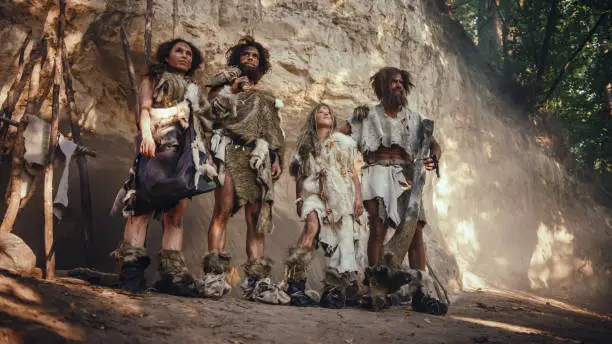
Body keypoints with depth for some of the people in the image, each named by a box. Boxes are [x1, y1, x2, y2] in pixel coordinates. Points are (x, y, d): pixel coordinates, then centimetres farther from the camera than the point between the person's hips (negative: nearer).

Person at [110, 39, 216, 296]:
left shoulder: (194, 89, 31)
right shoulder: (154, 78, 20)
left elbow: (202, 126, 24)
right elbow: (145, 109, 4)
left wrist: (205, 156, 11)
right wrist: (146, 134, -16)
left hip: (187, 150, 4)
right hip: (159, 143, -4)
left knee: (177, 210, -7)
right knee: (145, 202, -18)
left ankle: (171, 274, -12)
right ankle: (132, 268, -24)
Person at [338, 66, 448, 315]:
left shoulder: (413, 118, 18)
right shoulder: (367, 115, 11)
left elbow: (434, 145, 12)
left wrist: (433, 159, -10)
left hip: (405, 179, 3)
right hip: (377, 174, -2)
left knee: (415, 231, -8)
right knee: (378, 229, -14)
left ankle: (420, 293, -5)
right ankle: (375, 292, -9)